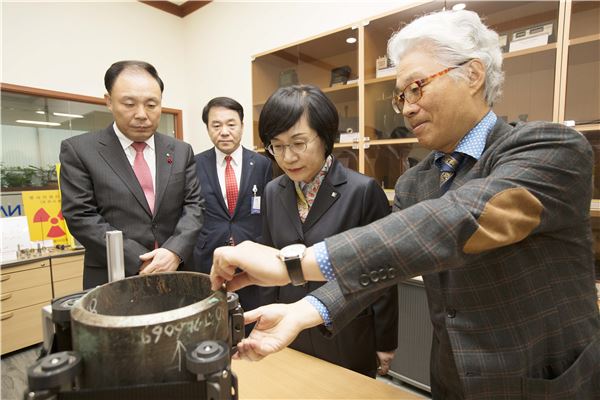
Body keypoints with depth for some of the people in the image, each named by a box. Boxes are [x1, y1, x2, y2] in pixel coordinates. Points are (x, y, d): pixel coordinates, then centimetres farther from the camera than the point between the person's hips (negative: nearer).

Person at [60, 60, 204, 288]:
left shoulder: (181, 151, 5)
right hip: (113, 282, -2)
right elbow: (81, 216, -8)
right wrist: (141, 262, -15)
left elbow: (193, 205, 1)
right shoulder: (78, 150, -3)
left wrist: (175, 251, -16)